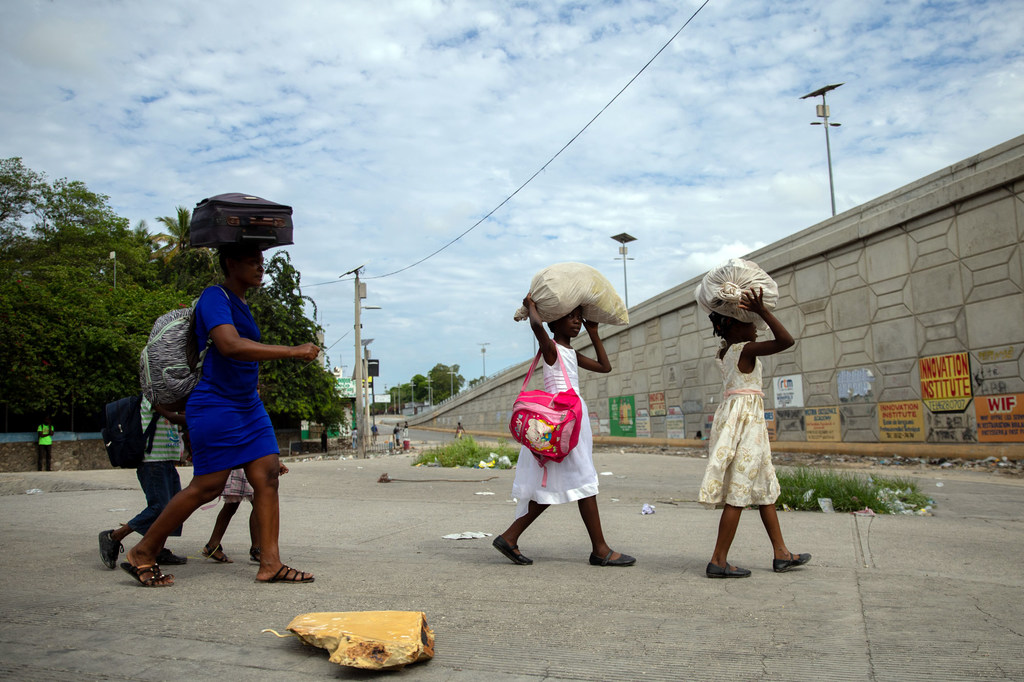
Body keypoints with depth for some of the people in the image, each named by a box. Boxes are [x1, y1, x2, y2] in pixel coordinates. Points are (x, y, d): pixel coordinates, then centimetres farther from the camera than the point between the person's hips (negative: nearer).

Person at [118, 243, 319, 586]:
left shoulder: (241, 304, 17)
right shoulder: (215, 298, -13)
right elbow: (230, 346, -30)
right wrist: (292, 351, -30)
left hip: (248, 405, 9)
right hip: (215, 406, -9)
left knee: (268, 476, -1)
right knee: (207, 486, -5)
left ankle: (270, 564, 1)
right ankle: (141, 555, 13)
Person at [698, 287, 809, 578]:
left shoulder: (723, 352, 10)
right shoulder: (746, 349, -13)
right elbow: (786, 340, -21)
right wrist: (762, 311, -21)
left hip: (732, 414, 10)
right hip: (746, 416, -10)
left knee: (765, 487, 16)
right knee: (738, 493, -6)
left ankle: (781, 553, 24)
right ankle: (718, 561, -3)